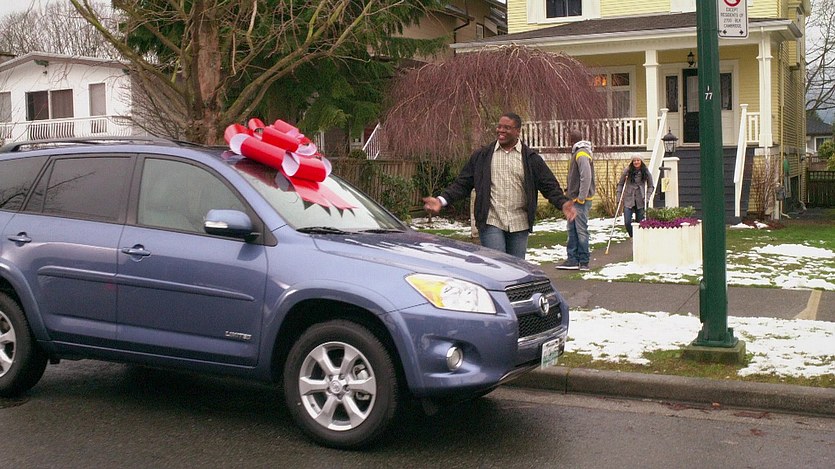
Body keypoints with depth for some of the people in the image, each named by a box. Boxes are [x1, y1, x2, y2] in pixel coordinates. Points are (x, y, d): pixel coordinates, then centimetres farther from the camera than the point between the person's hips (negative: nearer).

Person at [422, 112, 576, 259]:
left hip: (519, 226, 2)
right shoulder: (481, 156, 6)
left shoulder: (531, 158, 6)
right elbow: (462, 184, 7)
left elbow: (549, 185, 3)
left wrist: (563, 203, -16)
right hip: (491, 223, -2)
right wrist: (442, 200, -8)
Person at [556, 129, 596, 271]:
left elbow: (586, 177, -22)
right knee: (572, 230, 11)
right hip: (574, 199, 10)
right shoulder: (577, 153, 16)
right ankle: (573, 259, 15)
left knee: (581, 230, -4)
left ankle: (584, 262, 1)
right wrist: (568, 190, 14)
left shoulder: (582, 154, -14)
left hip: (581, 201, -10)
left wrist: (581, 198, -22)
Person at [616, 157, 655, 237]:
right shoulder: (627, 170, -1)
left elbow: (651, 186, 8)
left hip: (640, 201, 0)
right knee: (627, 222, -7)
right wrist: (619, 197, 0)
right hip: (628, 200, 0)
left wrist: (647, 197, -5)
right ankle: (632, 237, 17)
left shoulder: (646, 172, 0)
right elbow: (620, 184, 7)